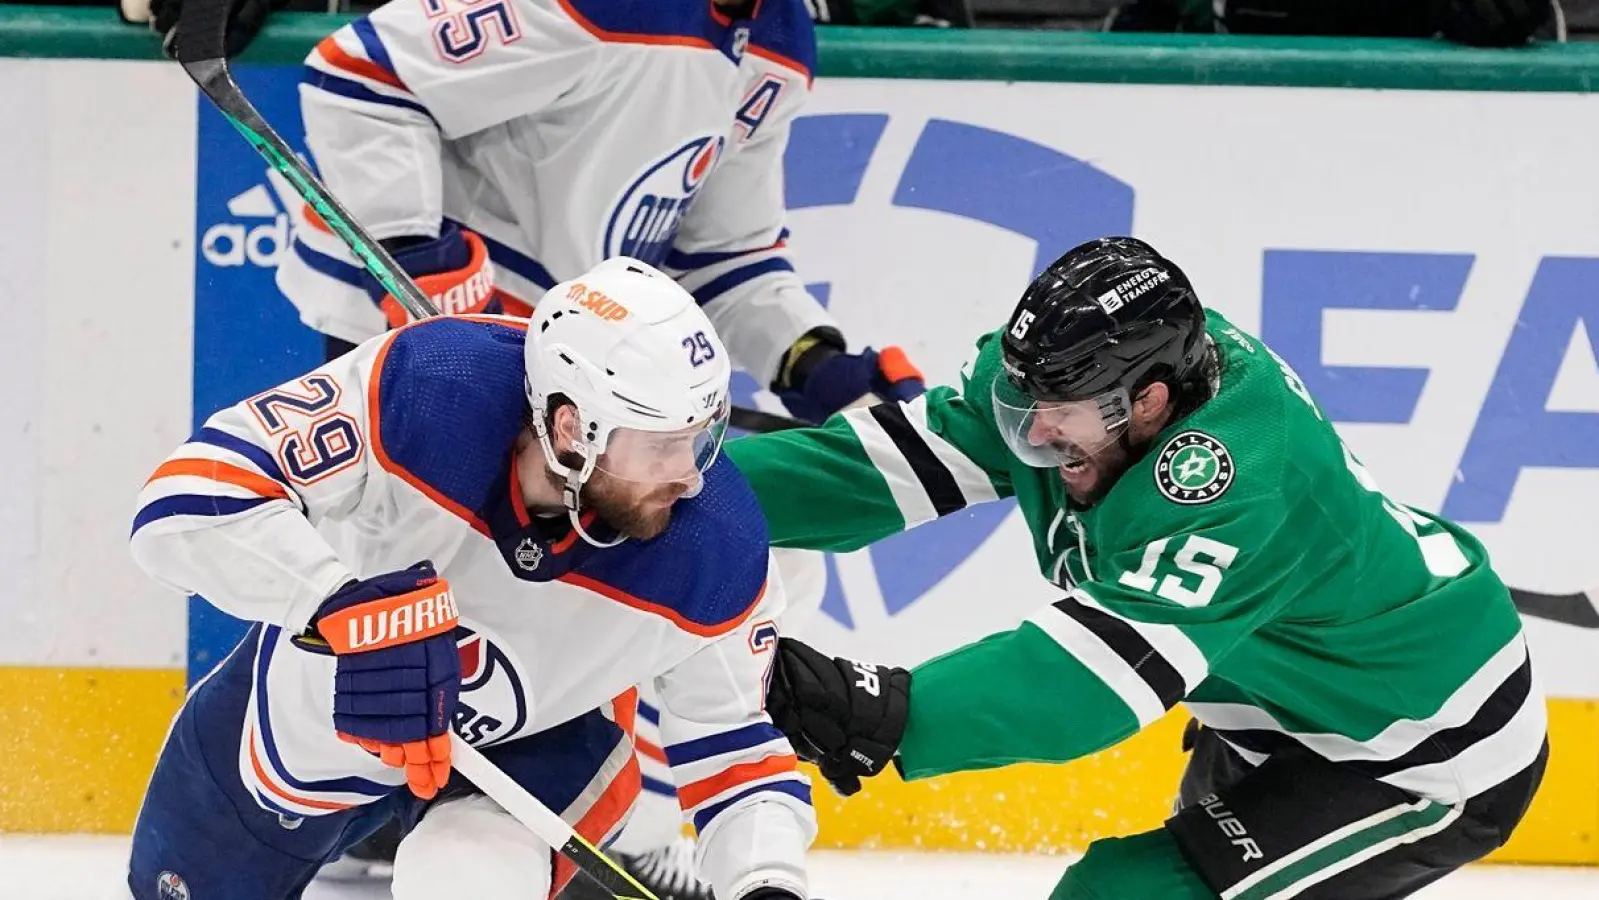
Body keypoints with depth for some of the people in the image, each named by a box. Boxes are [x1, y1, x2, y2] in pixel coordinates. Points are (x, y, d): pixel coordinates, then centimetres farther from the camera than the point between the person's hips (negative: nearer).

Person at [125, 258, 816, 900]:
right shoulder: (422, 389, -38)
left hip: (539, 740, -1)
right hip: (311, 682, 1)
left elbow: (733, 744, -15)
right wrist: (346, 607, -55)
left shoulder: (714, 555, -30)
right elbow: (190, 494, -41)